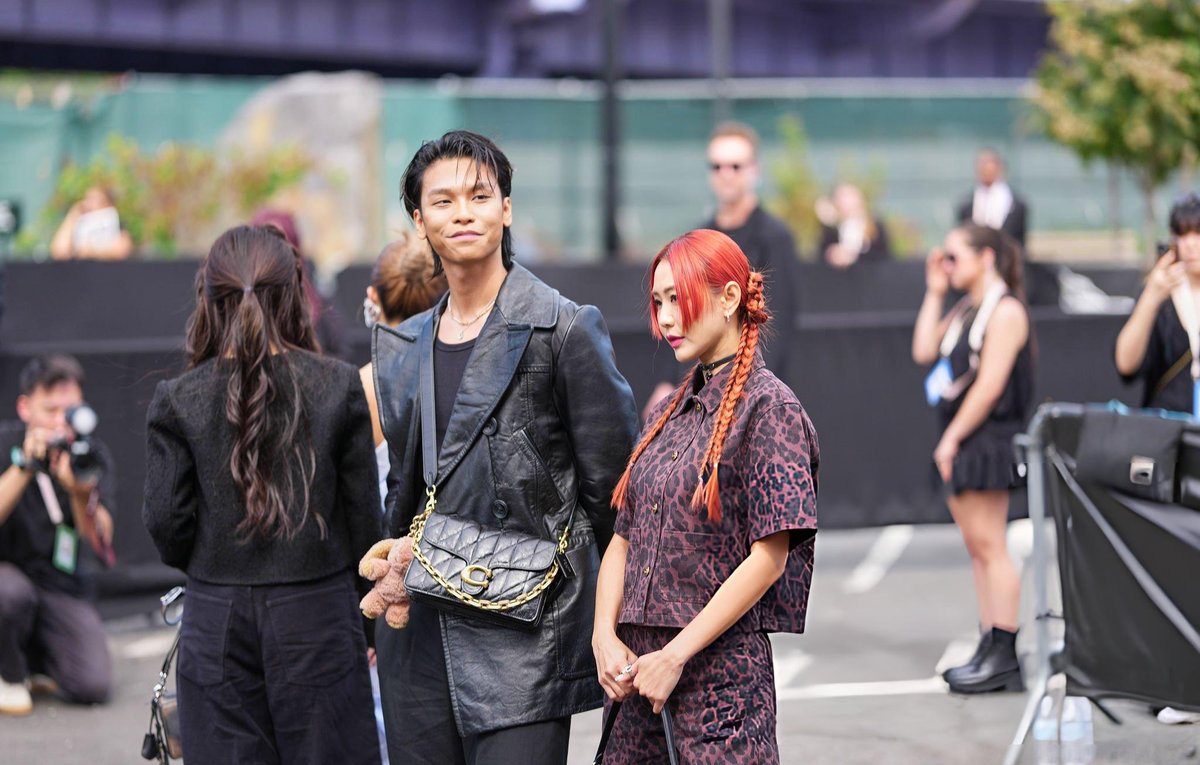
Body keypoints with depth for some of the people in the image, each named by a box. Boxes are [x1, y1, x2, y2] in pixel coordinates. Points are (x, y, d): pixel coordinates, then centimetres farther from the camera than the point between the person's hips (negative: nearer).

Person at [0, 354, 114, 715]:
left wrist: (80, 494, -32)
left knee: (93, 686, -19)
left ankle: (33, 658, 16)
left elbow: (101, 542, -13)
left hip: (63, 588, 2)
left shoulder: (93, 454, -2)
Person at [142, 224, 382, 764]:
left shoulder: (178, 400, -4)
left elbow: (166, 522, -4)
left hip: (217, 615, 1)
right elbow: (365, 514, -1)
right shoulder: (338, 387, -3)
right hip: (318, 613, 0)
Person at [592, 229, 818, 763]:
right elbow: (623, 539, 15)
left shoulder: (768, 406, -6)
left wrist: (674, 656, -14)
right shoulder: (669, 413, 16)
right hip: (635, 665, 6)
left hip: (723, 665, -6)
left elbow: (768, 558, -12)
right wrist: (605, 637, -2)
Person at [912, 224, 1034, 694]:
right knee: (978, 548, 9)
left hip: (989, 439, -9)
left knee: (988, 546, -8)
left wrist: (953, 436, -16)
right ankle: (991, 650, 12)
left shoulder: (1005, 310, -12)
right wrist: (934, 293, 11)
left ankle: (1005, 656, -6)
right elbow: (923, 351, 11)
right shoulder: (967, 310, 17)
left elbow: (989, 385, -18)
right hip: (962, 443, 9)